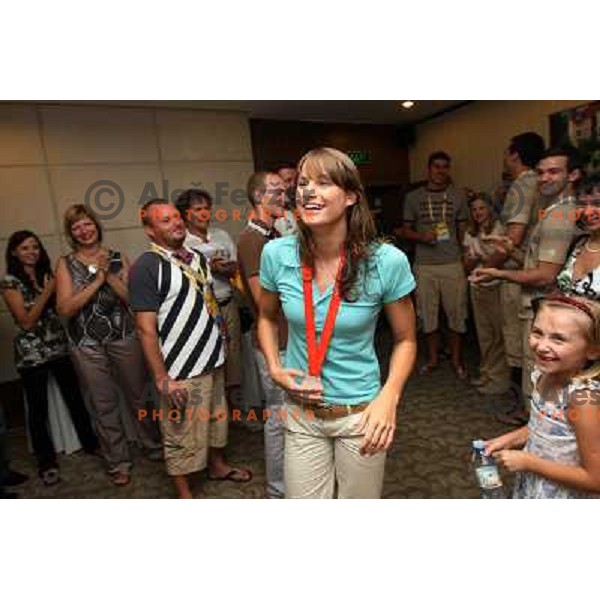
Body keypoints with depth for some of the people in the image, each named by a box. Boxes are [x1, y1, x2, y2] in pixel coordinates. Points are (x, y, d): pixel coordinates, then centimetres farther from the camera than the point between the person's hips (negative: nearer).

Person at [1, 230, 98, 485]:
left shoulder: (46, 274, 9)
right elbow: (26, 322, -13)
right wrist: (47, 292, -15)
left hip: (59, 346, 5)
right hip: (31, 353, -4)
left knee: (75, 398, 11)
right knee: (39, 408, 7)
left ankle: (91, 444, 29)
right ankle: (46, 462, 23)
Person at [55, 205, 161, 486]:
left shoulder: (118, 258, 2)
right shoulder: (66, 264, 1)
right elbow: (65, 308, -10)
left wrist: (109, 275, -16)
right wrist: (97, 280, -14)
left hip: (124, 337, 1)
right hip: (87, 345, 0)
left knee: (138, 396, 11)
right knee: (104, 405, 9)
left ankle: (154, 447, 32)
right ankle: (118, 463, 26)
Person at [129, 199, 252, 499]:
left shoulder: (197, 257, 8)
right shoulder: (146, 266, -15)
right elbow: (146, 329, -18)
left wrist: (219, 328, 13)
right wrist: (162, 379, -19)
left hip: (214, 359, 8)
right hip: (182, 371, -8)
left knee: (216, 416, 24)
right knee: (182, 435, 7)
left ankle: (217, 465, 48)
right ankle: (184, 495, 28)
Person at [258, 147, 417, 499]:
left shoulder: (387, 261, -17)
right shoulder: (277, 254, -10)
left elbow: (406, 339, -4)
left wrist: (389, 397, -17)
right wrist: (275, 368, -5)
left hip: (361, 414, -1)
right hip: (302, 414, 2)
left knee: (360, 499, 20)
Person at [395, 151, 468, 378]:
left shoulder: (458, 196, 6)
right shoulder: (413, 197, 4)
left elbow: (463, 231, 11)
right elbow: (405, 230, 7)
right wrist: (421, 236, -12)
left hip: (452, 264, 0)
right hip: (424, 266, 0)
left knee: (456, 313, 4)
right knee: (428, 314, 8)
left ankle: (456, 359, 22)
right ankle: (433, 358, 25)